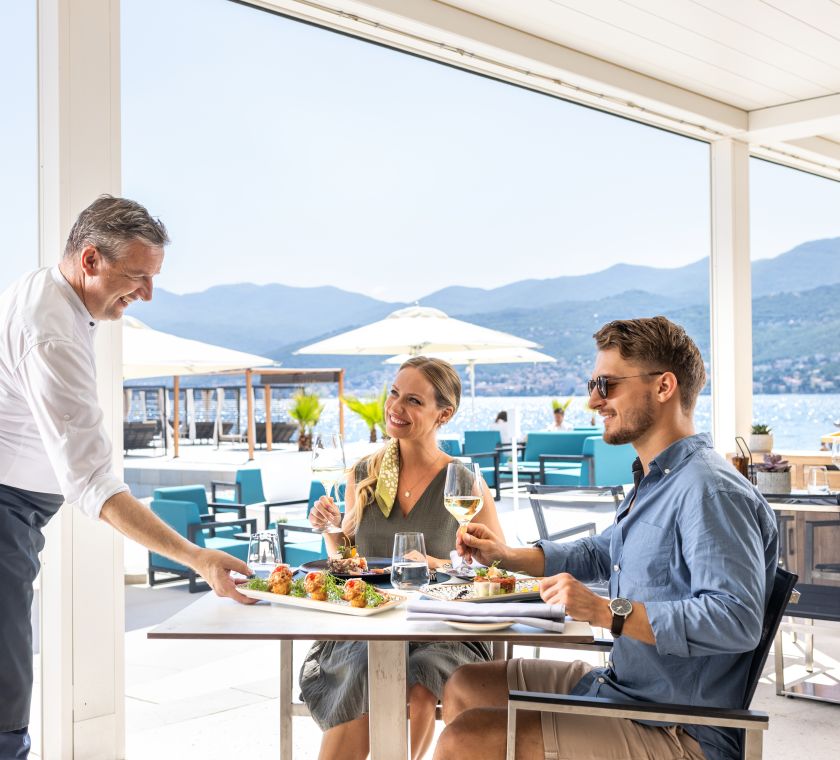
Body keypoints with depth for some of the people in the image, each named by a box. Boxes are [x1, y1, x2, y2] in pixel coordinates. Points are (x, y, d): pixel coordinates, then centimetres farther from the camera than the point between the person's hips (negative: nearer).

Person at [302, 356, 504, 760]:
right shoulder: (363, 475, 7)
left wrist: (435, 566, -16)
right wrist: (331, 530, -3)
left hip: (444, 635, -2)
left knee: (417, 687, -33)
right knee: (367, 666, -32)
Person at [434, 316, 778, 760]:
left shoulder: (709, 491, -22)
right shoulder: (654, 481, 14)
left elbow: (737, 620, -33)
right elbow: (599, 554, 29)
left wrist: (607, 612, -34)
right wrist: (504, 556, 16)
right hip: (619, 687, 11)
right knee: (466, 686, 17)